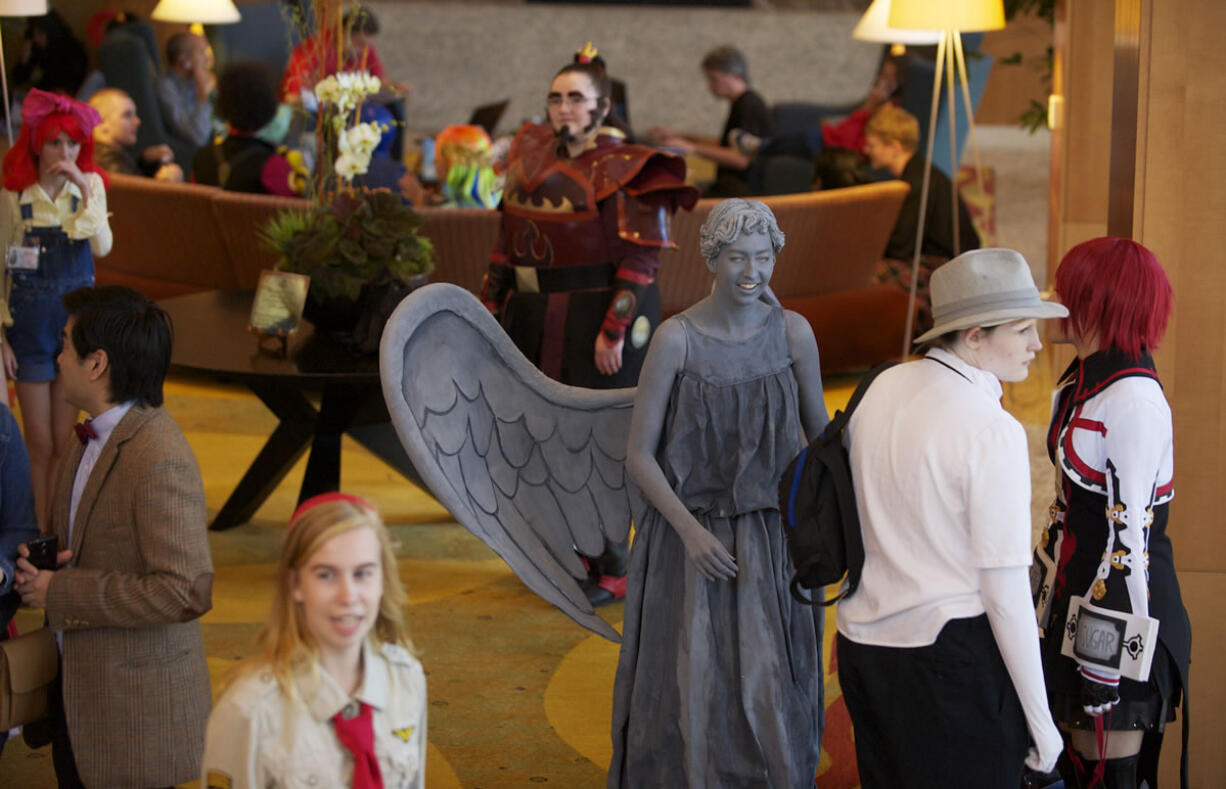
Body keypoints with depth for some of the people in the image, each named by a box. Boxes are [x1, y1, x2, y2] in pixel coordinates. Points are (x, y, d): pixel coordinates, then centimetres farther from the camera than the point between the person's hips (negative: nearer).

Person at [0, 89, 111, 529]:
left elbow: (102, 248, -14)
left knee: (64, 443, 8)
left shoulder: (90, 186, 0)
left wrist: (86, 193, -23)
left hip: (77, 323, 2)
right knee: (40, 445, 2)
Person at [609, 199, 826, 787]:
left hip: (771, 542, 2)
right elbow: (638, 455, -8)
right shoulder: (676, 337, -10)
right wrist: (691, 531, -18)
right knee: (686, 694, 2)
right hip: (689, 540, -2)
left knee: (771, 695, 3)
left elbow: (820, 433, 11)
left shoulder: (792, 332, -2)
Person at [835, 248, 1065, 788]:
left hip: (862, 641, 8)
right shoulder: (992, 430, -17)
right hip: (951, 652, -8)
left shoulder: (883, 389, 3)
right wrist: (1040, 719, -10)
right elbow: (1004, 588, -17)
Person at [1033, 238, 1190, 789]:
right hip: (1072, 597, 9)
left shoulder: (1134, 400, -20)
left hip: (1121, 605, -9)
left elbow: (1129, 535, -20)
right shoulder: (1076, 382, 9)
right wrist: (1047, 585, 20)